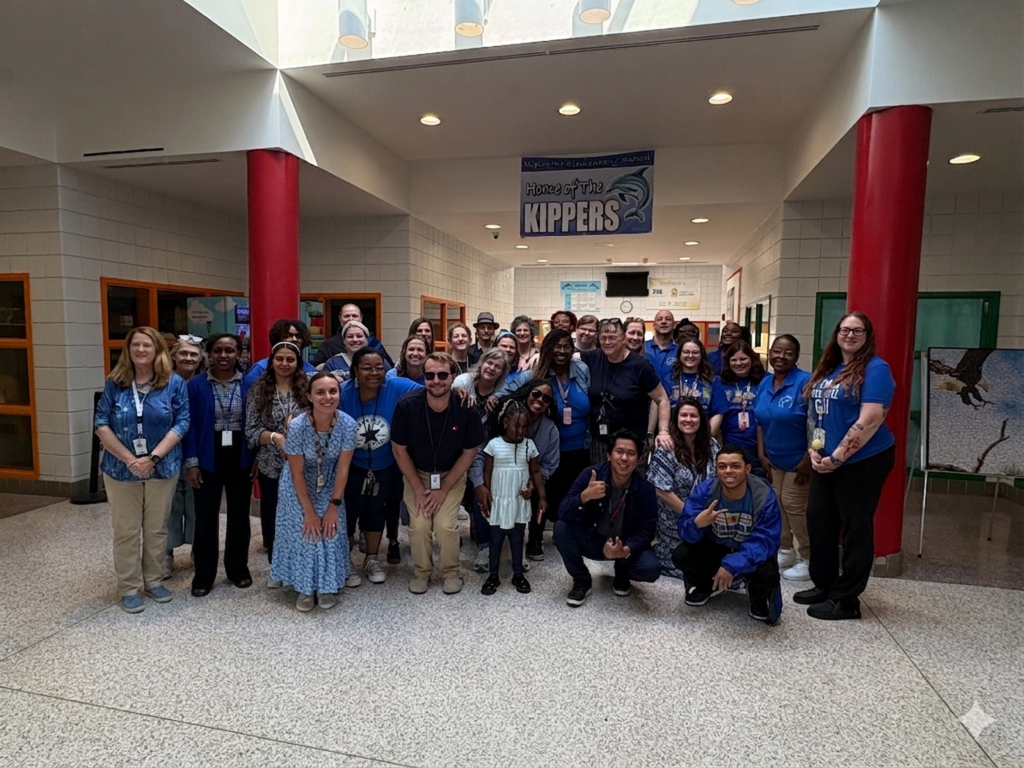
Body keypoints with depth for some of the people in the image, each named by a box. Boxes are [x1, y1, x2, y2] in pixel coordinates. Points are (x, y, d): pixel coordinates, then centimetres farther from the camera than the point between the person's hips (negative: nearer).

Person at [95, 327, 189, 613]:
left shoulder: (174, 383, -4)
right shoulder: (114, 383, -2)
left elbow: (181, 423, -7)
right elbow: (101, 424, -4)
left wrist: (154, 457, -15)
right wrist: (129, 459, -14)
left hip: (162, 468, 0)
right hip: (121, 468, 0)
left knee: (157, 528, 11)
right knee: (126, 531, 7)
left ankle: (154, 580, 27)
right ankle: (129, 588, 20)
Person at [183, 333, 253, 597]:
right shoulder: (196, 385, -2)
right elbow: (190, 425, -3)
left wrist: (258, 459, -2)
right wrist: (191, 461, -9)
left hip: (240, 456, 1)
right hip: (208, 457, 0)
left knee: (239, 514, 11)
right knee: (206, 516, 7)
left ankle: (238, 568, 27)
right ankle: (203, 574, 21)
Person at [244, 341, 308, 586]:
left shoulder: (307, 388, -1)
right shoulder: (258, 390, 1)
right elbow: (251, 431, -3)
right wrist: (275, 437, -18)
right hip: (270, 466, 1)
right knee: (272, 515, 11)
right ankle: (276, 567, 30)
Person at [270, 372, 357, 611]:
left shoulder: (347, 424, -25)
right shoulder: (297, 426, -30)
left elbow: (343, 468, -15)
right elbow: (297, 473, -20)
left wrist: (334, 505, -13)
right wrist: (309, 511, -16)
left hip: (330, 485, 2)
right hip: (299, 487, -2)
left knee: (331, 531, -1)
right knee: (304, 531, -2)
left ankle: (328, 585, 19)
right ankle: (305, 587, 18)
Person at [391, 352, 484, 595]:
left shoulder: (466, 409, -22)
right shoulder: (407, 405, -23)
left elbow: (468, 453, -10)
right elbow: (399, 449, -10)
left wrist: (443, 489, -11)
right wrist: (418, 488, -10)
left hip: (452, 475, 0)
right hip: (416, 474, 1)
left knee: (446, 524, -16)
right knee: (419, 524, -14)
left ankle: (451, 571, 12)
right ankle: (422, 571, 14)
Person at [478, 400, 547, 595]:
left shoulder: (529, 445, -3)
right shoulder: (494, 444, -8)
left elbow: (536, 472, 3)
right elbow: (487, 473, -3)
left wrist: (542, 497, 0)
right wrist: (485, 496, -6)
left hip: (520, 503, 2)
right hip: (499, 502, -1)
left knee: (517, 539, 13)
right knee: (496, 539, 9)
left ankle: (518, 574, 27)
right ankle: (493, 576, 22)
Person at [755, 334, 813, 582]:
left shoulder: (805, 382, -18)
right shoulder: (764, 383, 3)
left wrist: (807, 460, -21)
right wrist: (761, 454, 3)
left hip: (798, 459, -6)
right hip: (773, 458, 7)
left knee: (794, 506, -3)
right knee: (776, 503, 11)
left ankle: (808, 560, 14)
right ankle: (785, 551, 29)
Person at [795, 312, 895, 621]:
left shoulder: (875, 369, -11)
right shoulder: (827, 368, 12)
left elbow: (870, 421, -20)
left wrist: (838, 457, -19)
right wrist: (815, 449, 3)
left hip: (863, 461, -8)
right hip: (826, 461, 8)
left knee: (855, 528, 3)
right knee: (818, 519, 12)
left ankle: (846, 600, 14)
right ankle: (823, 585, 28)